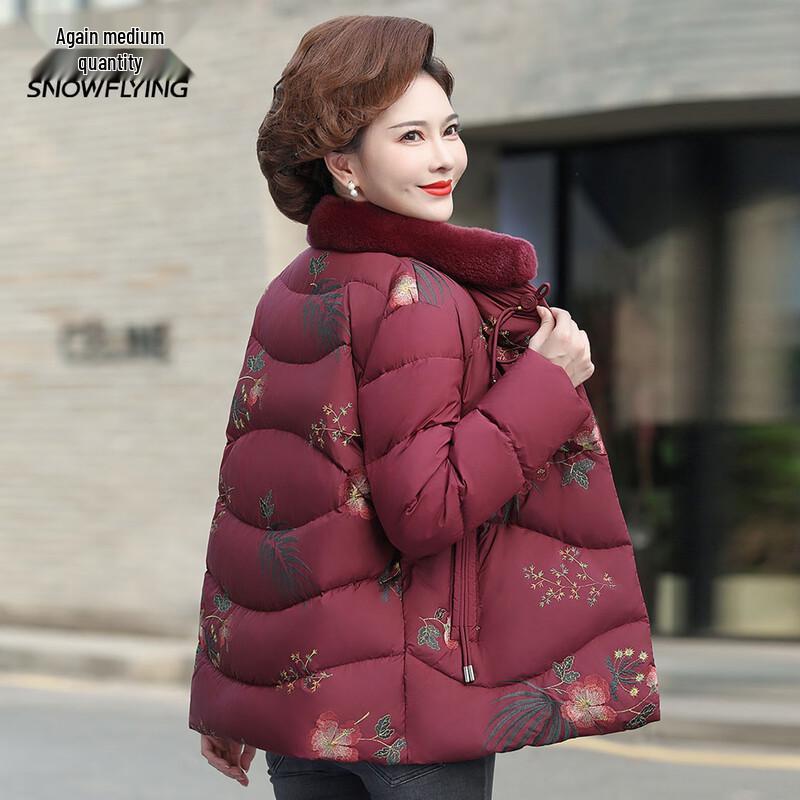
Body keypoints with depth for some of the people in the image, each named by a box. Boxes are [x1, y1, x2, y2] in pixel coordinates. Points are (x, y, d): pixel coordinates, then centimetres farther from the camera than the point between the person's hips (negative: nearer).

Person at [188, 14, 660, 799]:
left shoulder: (289, 294, 8)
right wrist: (547, 382, -14)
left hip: (294, 689, 7)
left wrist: (224, 701, 17)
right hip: (412, 703, -7)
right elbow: (423, 509, -22)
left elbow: (242, 501, 10)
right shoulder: (416, 297, -15)